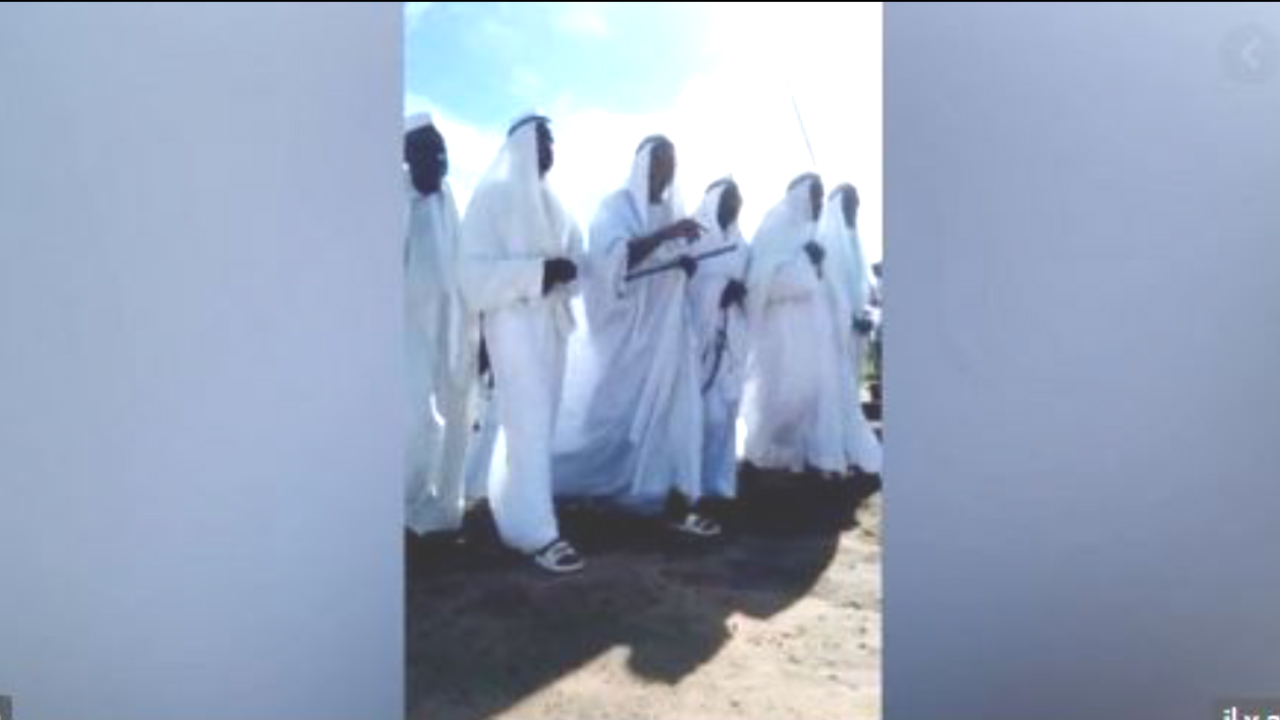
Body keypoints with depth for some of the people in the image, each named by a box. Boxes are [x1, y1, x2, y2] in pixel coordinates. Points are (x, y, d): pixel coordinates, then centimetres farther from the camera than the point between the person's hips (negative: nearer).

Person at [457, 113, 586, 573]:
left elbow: (570, 253, 17)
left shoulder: (546, 199, 17)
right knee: (530, 425, -10)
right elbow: (477, 269, -12)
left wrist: (564, 269, -6)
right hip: (513, 325, -7)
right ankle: (538, 533, -6)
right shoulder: (493, 196, -4)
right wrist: (540, 270, -19)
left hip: (550, 323, 7)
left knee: (539, 423, 8)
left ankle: (516, 515, 19)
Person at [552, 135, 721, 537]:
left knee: (673, 412, 1)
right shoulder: (615, 207, -4)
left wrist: (688, 265, -3)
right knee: (609, 413, -1)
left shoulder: (673, 210, 16)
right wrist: (663, 235, -30)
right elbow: (612, 257, -21)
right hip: (624, 330, -6)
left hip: (666, 330, 6)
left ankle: (675, 502, 5)